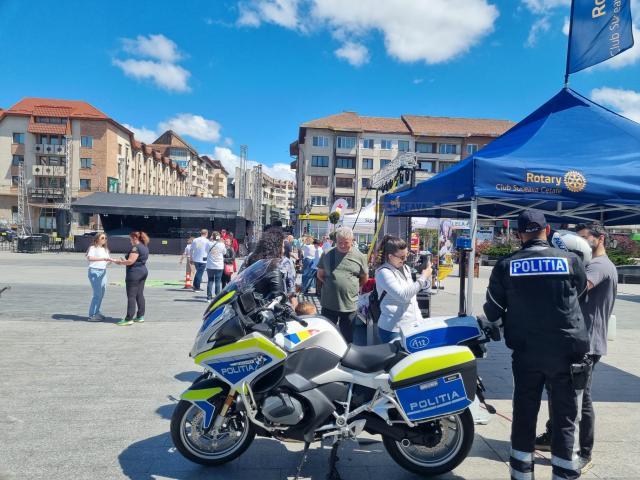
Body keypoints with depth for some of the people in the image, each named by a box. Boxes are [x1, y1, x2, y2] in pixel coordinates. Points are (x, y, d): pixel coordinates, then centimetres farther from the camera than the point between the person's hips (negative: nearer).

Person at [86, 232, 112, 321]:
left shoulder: (105, 249, 18)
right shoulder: (93, 248, -5)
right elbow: (90, 258, -23)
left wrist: (110, 261, -5)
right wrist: (103, 259, -31)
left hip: (103, 272, 7)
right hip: (94, 271, -7)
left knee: (101, 294, 10)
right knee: (97, 294, -10)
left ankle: (97, 312, 22)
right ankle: (92, 315, -3)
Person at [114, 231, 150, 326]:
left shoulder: (135, 248, -16)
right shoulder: (145, 247, 13)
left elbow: (130, 261, -22)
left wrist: (120, 262, -6)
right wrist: (125, 261, 19)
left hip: (134, 273, -9)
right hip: (143, 272, 9)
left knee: (131, 296, -5)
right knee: (140, 294, 12)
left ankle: (129, 318, -3)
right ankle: (140, 316, 16)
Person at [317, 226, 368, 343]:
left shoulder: (359, 257, 0)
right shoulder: (327, 254, 1)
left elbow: (364, 278, 11)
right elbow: (320, 274, 11)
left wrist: (353, 287, 4)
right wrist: (330, 285, 2)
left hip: (350, 305, 0)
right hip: (329, 304, 0)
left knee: (347, 338, 13)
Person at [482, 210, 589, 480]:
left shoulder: (505, 266, -4)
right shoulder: (571, 260, -5)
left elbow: (492, 312, 1)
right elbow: (581, 293, 14)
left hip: (526, 352, 1)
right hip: (566, 351, 0)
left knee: (524, 415, 13)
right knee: (565, 418, 11)